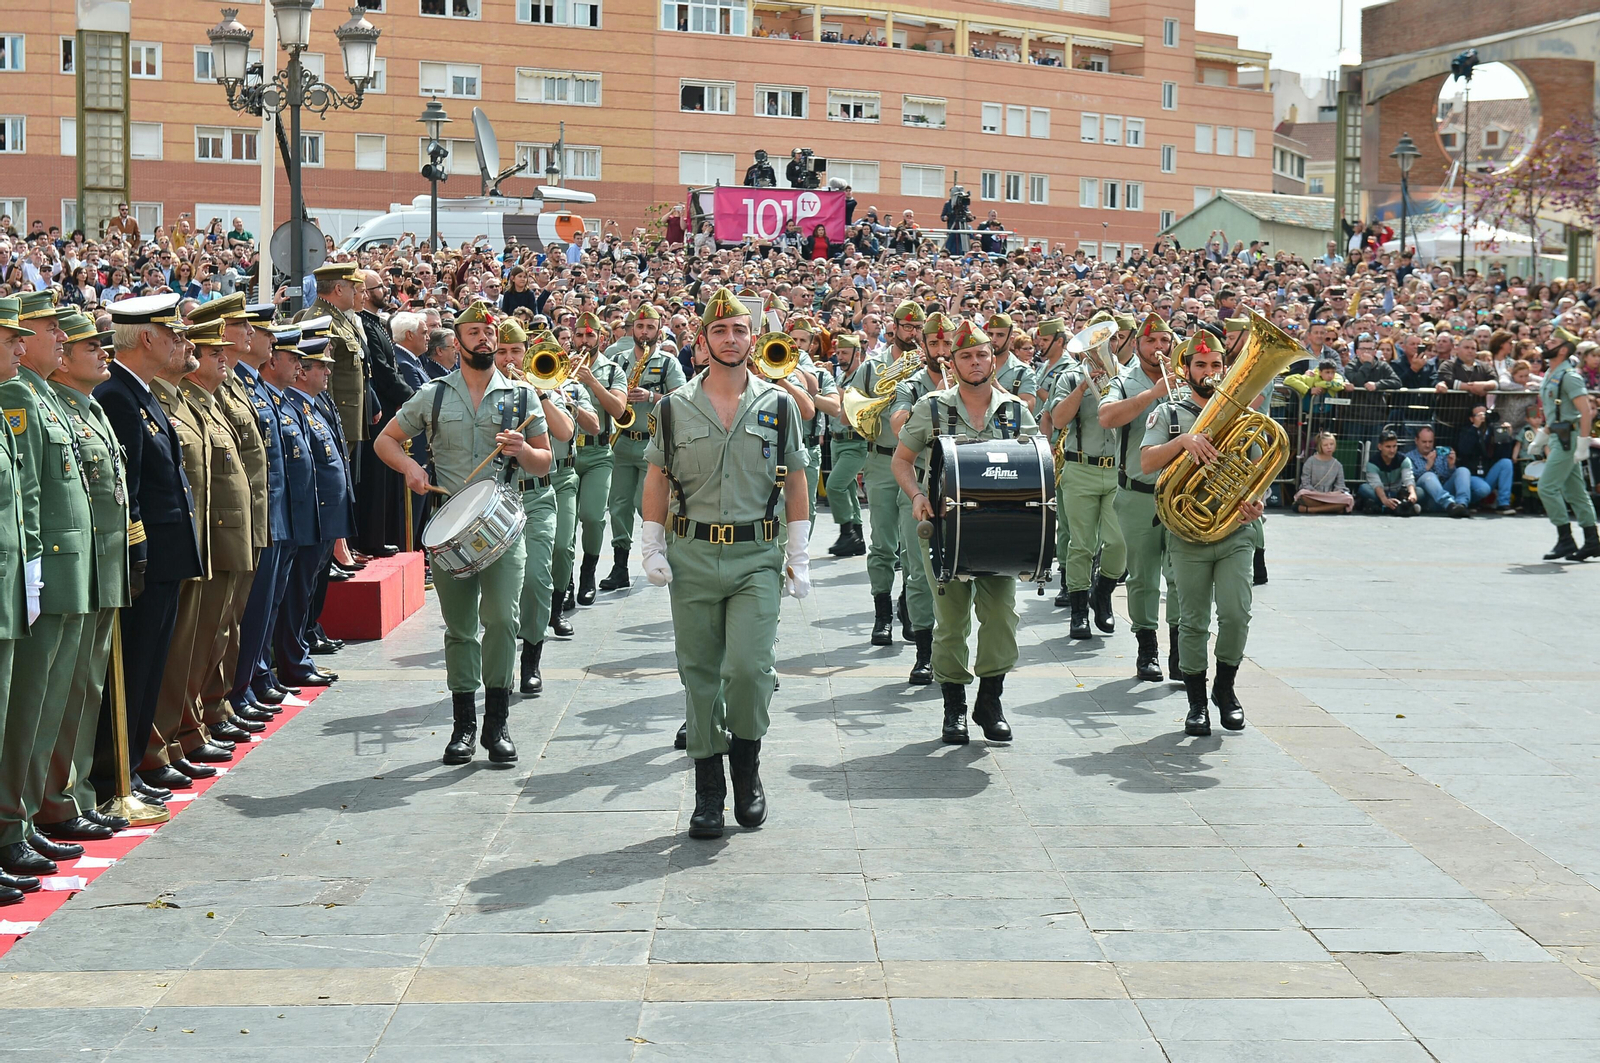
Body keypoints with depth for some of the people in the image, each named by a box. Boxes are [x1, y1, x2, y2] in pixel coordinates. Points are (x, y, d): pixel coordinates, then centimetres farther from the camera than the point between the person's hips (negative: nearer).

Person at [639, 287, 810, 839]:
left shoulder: (779, 405, 6)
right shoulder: (675, 408, 6)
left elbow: (795, 482, 8)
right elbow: (657, 480, 9)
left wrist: (799, 557, 5)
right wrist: (652, 549, 2)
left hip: (757, 556, -1)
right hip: (692, 556, 1)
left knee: (749, 667, -14)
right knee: (700, 674, 4)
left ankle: (746, 769, 11)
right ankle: (708, 794, 14)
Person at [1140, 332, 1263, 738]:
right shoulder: (1169, 413, 5)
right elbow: (1147, 463, -9)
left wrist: (1256, 502, -9)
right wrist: (1183, 439, -24)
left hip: (1235, 532, 1)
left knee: (1236, 615, -8)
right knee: (1193, 623, 3)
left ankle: (1225, 688, 14)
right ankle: (1197, 702, 14)